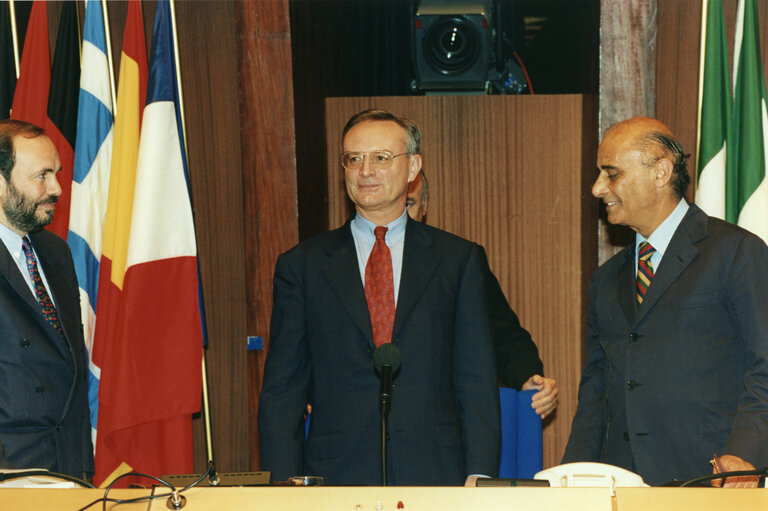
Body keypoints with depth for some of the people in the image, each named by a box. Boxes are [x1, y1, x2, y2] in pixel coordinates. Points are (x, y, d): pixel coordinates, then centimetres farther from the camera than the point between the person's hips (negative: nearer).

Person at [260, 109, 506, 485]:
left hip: (436, 482, 0)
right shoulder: (301, 266, 8)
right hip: (334, 482, 0)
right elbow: (281, 392, 7)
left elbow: (478, 384, 5)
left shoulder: (461, 260, 8)